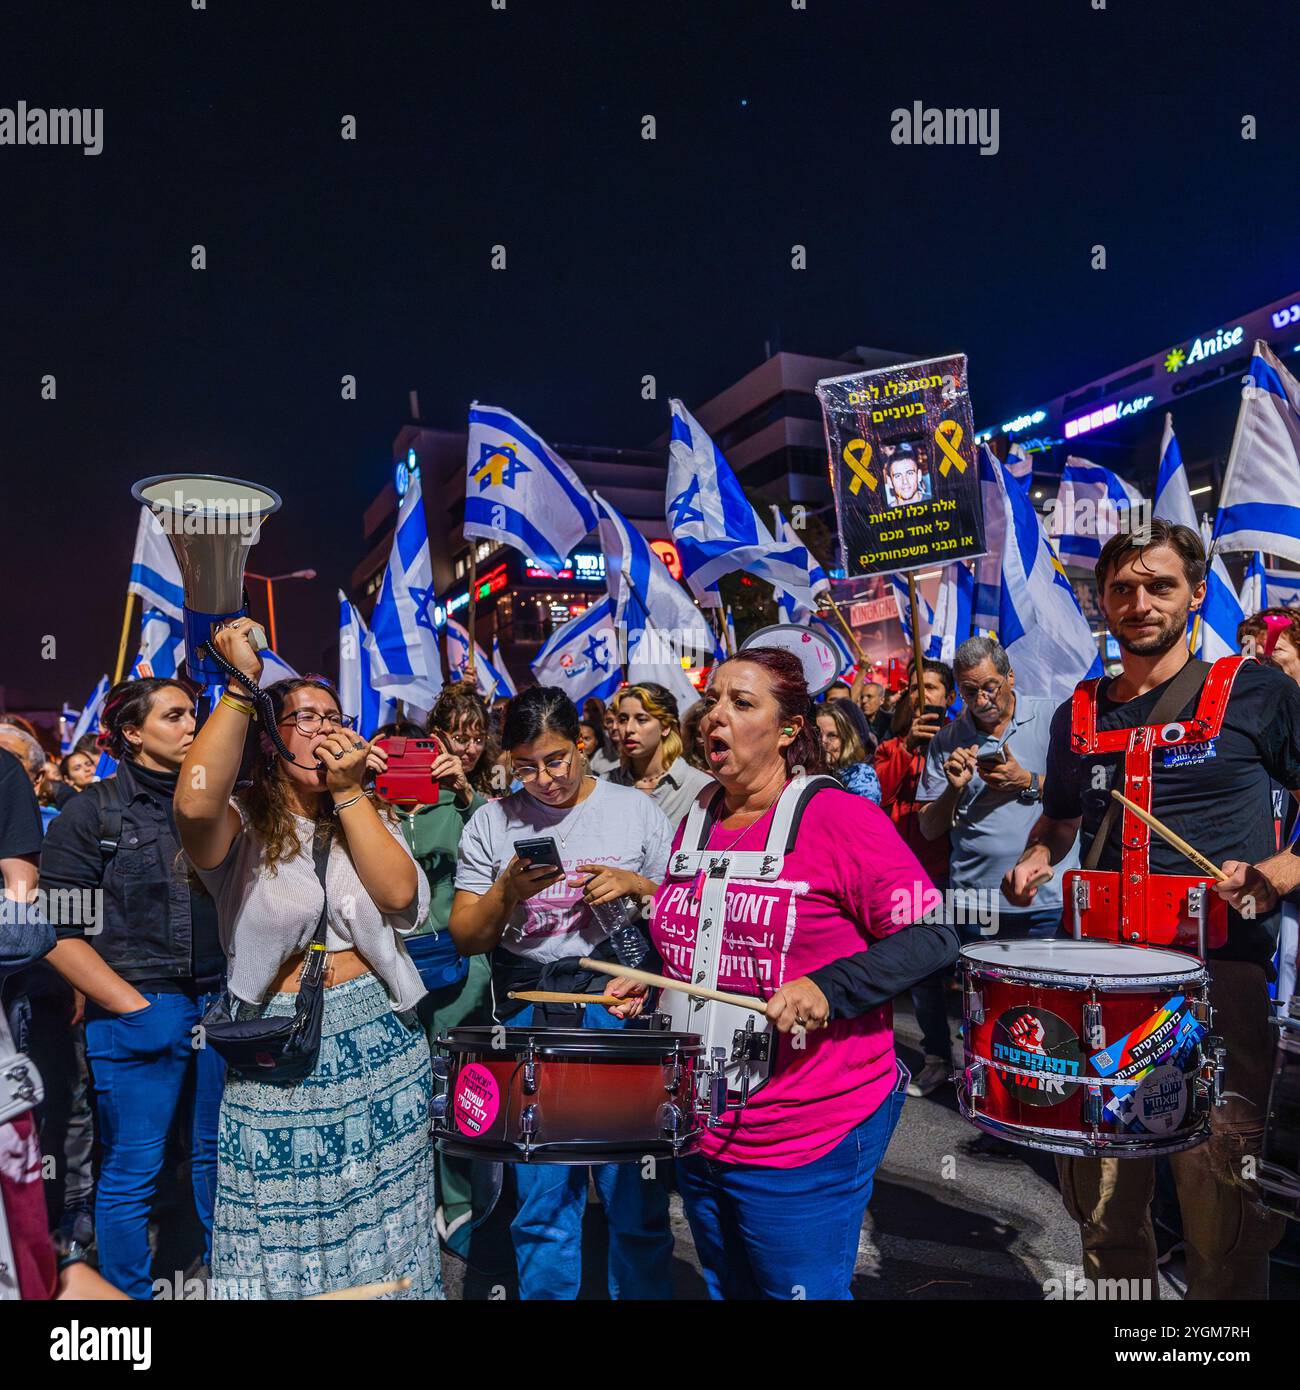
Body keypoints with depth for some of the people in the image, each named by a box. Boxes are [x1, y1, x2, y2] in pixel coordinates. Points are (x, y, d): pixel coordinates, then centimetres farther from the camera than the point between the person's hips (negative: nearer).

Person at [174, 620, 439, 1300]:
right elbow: (195, 804, -30)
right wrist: (242, 681, -27)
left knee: (380, 1218, 13)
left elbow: (399, 894, -10)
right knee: (283, 1229, 9)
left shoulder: (369, 815, 9)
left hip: (380, 1044, 3)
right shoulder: (245, 822, -4)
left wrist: (348, 790, -10)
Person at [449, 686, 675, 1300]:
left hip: (621, 1003, -1)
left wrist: (634, 885, -12)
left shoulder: (635, 809, 2)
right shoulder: (491, 823, 4)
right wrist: (506, 893, -14)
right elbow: (466, 938, 4)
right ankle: (545, 1290, 31)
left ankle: (641, 1290, 27)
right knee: (542, 1199, 9)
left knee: (635, 1195, 4)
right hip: (526, 1013, 1)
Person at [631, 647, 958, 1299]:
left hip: (808, 1141, -7)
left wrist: (826, 988, -27)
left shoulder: (837, 817, -15)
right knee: (726, 1288, 25)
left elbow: (932, 934, -16)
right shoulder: (696, 824, 6)